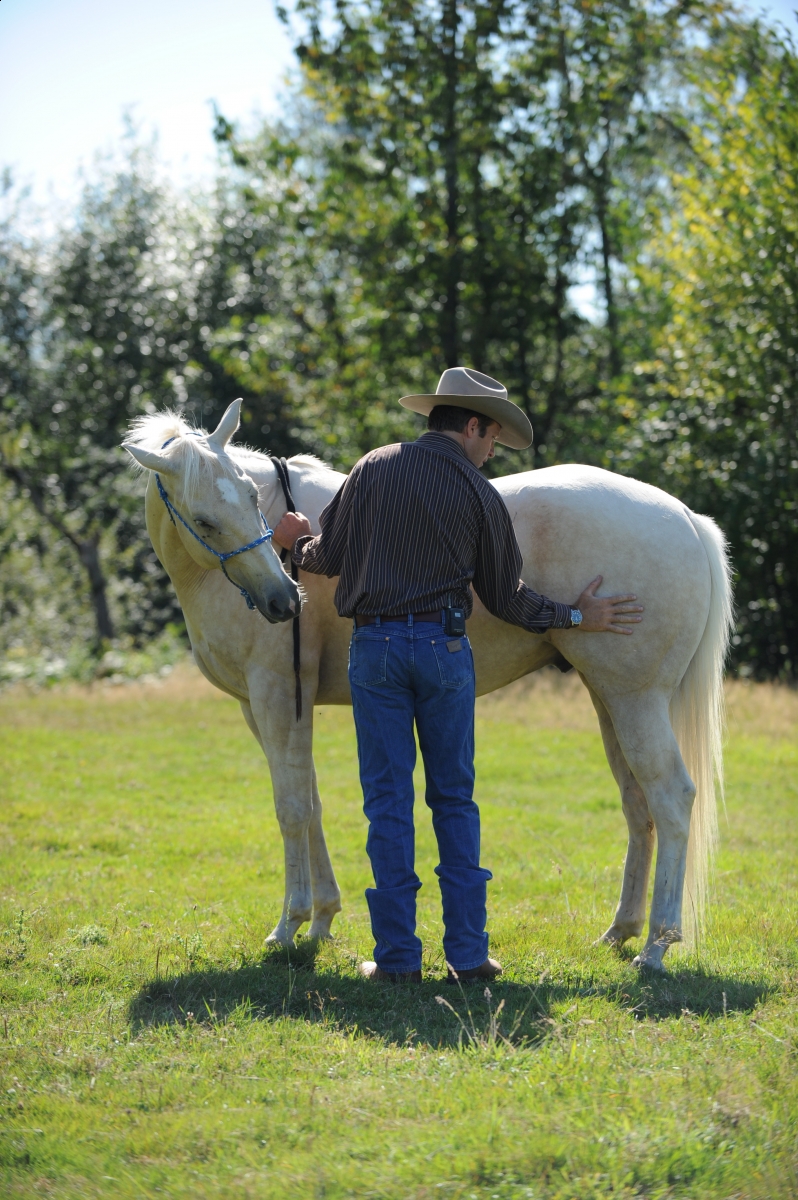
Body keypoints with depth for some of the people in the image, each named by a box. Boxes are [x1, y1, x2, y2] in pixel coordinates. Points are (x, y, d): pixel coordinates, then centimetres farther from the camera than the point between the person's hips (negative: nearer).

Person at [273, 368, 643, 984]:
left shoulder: (373, 469, 4)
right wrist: (577, 617, 17)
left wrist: (297, 543, 30)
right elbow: (505, 597, 5)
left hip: (375, 647, 1)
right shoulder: (480, 495, 0)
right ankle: (468, 951, 7)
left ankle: (397, 955, 1)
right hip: (444, 646, -1)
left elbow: (329, 557, 7)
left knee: (388, 800, 3)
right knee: (455, 799, 9)